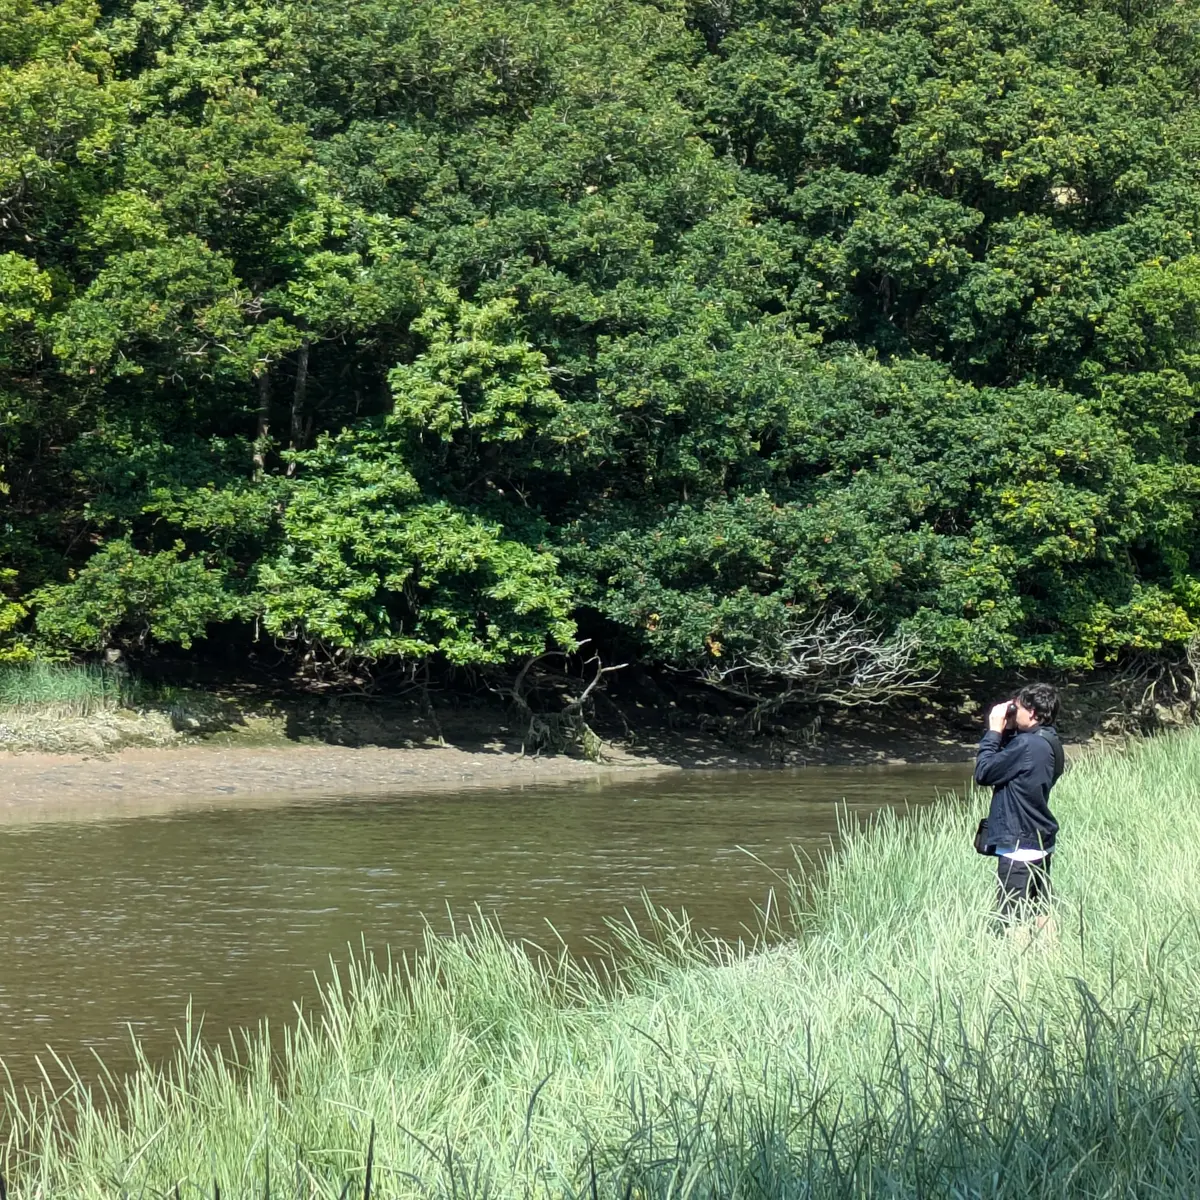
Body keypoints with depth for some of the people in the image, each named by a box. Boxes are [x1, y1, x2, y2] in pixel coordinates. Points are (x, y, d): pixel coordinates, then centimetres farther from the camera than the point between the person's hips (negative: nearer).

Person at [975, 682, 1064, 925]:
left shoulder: (1027, 744, -21)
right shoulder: (1050, 743, 8)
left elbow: (983, 772, -16)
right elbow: (1006, 763, 17)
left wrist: (994, 731, -7)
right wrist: (1006, 731, 4)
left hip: (1019, 845, -9)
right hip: (1041, 842, 9)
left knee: (1014, 921, -5)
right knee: (1043, 913, 12)